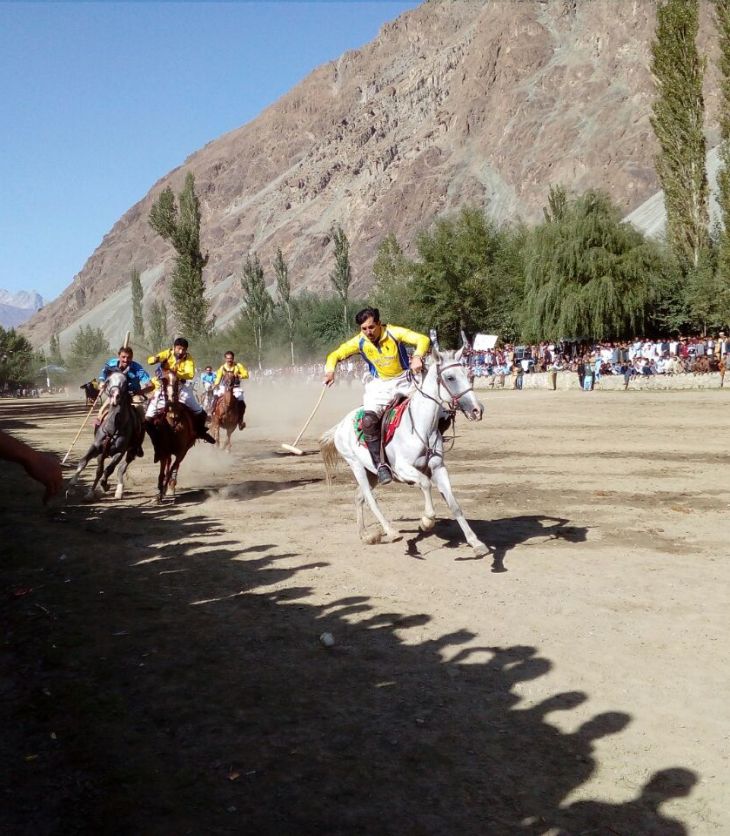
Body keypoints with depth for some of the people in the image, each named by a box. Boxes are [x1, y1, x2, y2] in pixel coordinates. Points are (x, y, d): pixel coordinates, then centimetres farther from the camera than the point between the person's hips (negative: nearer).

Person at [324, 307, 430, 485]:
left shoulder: (394, 333, -14)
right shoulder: (359, 342, -6)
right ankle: (380, 465, -16)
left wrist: (417, 356, -44)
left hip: (404, 380, 0)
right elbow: (335, 355, 2)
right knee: (368, 420, -24)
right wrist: (330, 371, -20)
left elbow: (422, 339, -23)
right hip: (379, 385, 1)